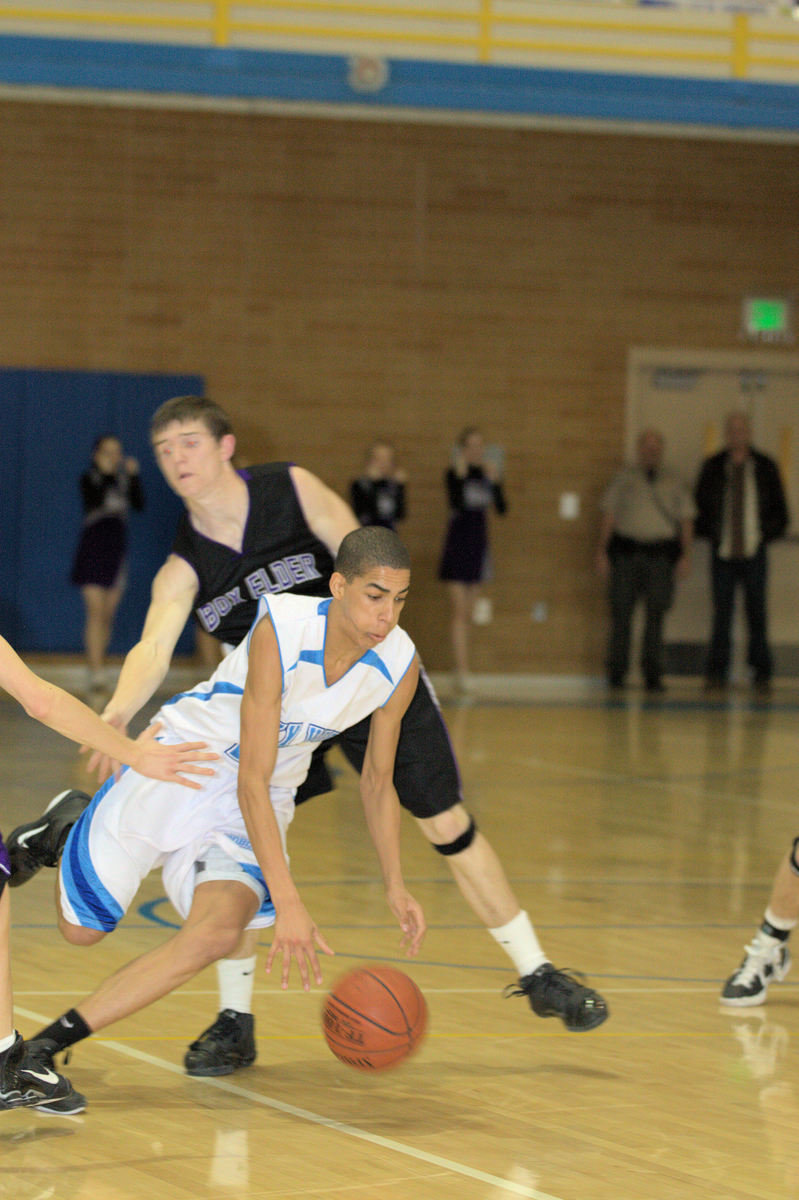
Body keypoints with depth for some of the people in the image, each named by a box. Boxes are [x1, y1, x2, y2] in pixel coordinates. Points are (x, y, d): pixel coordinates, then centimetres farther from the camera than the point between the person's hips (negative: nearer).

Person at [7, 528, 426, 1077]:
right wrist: (288, 902, -38)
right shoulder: (282, 630, -31)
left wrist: (396, 887, -8)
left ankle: (52, 1042, -17)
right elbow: (252, 781, -32)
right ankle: (61, 836, 39)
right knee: (83, 930, 4)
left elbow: (377, 782, 3)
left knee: (221, 925, -25)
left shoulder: (400, 665, -15)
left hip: (262, 805, 4)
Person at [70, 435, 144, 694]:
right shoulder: (89, 479, 0)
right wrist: (104, 474, -21)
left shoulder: (123, 480, 11)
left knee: (108, 616, 7)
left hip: (116, 552, 5)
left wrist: (133, 476, -11)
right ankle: (96, 673, -18)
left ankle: (96, 670, 15)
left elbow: (139, 505, -4)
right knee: (96, 612, -13)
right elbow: (94, 502, -19)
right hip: (92, 550, -5)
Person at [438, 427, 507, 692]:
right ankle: (462, 673, -16)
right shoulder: (454, 474, -8)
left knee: (468, 614, 10)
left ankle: (460, 672, 16)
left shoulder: (487, 473, 7)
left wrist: (494, 482, -12)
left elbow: (502, 508, -1)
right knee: (460, 613, -11)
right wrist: (460, 476, -25)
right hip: (457, 543, -5)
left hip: (478, 544, 5)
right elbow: (456, 504, -23)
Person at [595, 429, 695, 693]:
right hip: (626, 550, -1)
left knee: (656, 616, -2)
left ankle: (652, 676, 2)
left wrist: (685, 555, 1)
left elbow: (686, 518, 11)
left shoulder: (674, 482, 13)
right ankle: (616, 674, 4)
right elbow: (608, 515, 7)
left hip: (661, 552, 1)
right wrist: (602, 551, -1)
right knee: (621, 614, -2)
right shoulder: (623, 478, 10)